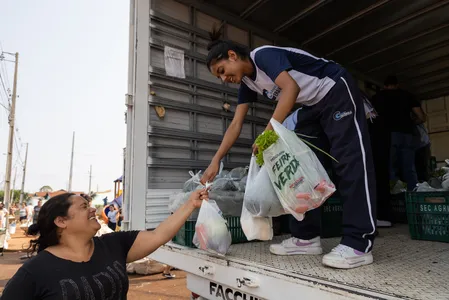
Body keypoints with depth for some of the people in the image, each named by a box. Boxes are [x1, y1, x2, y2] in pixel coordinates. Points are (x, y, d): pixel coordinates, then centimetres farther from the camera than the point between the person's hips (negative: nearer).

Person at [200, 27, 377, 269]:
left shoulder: (263, 55, -19)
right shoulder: (247, 83, 5)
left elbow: (291, 88, -34)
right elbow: (236, 125, 1)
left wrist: (268, 132, -38)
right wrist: (215, 161, -4)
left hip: (337, 92, -9)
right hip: (312, 106, 9)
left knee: (349, 161, -15)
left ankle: (358, 245, -15)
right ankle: (307, 238, 4)